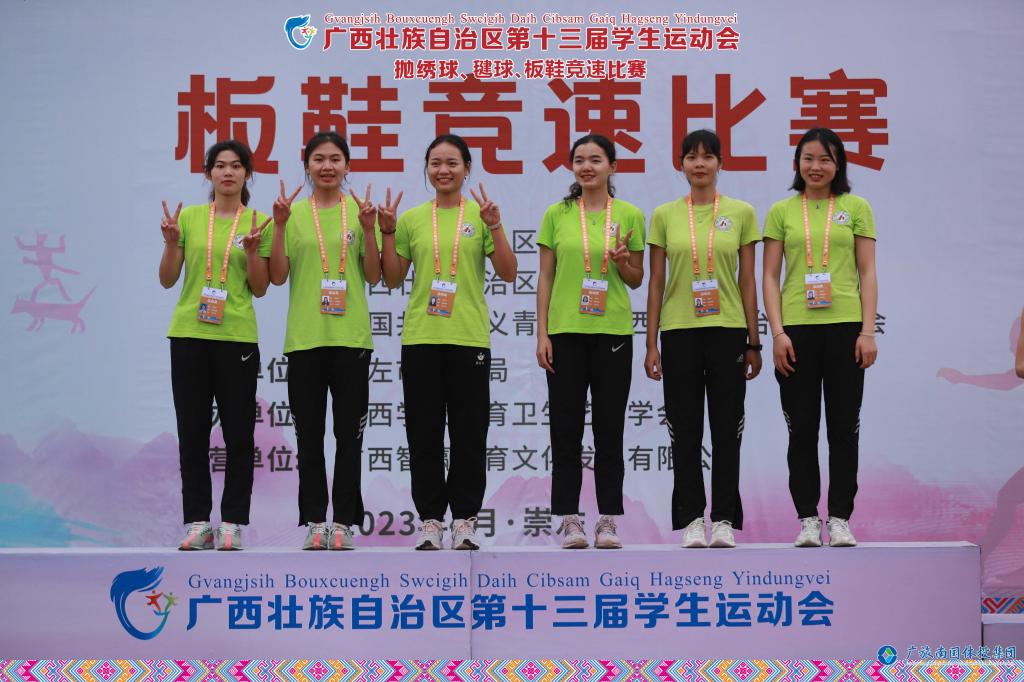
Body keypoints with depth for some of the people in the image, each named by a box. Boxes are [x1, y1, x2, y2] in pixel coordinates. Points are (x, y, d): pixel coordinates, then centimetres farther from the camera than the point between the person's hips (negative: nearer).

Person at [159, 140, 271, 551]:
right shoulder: (189, 217, 6)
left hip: (237, 336, -1)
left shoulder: (257, 222, 3)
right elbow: (167, 280, 6)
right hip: (188, 334, 1)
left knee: (238, 434, 0)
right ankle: (197, 521, 12)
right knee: (192, 433, 4)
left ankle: (233, 523, 7)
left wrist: (252, 250, -12)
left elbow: (259, 289, 3)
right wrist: (171, 242, -9)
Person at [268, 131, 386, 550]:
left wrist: (368, 230, -10)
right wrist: (280, 225, -9)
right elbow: (278, 276, 0)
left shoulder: (360, 211, 5)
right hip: (304, 337, 1)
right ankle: (314, 520, 11)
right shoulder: (294, 214, 6)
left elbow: (374, 277, 3)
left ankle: (344, 520, 9)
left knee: (349, 431, 2)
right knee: (309, 432, 4)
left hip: (351, 336, 0)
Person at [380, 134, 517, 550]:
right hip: (420, 338, 1)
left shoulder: (481, 215, 4)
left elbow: (508, 274, -1)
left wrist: (494, 226, -12)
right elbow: (393, 279, 10)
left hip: (469, 338, -1)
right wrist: (388, 233, -1)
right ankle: (430, 520, 12)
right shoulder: (411, 218, 8)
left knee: (469, 433, 2)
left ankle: (465, 519, 12)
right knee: (424, 433, 4)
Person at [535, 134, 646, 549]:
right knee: (566, 428, 2)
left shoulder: (629, 215, 4)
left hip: (613, 331, 0)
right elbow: (545, 277, 5)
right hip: (566, 331, 0)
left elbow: (636, 280, 9)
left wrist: (622, 261, -13)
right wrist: (542, 333, -2)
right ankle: (569, 519, 8)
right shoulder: (557, 214, 5)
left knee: (610, 428, 3)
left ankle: (609, 520, 9)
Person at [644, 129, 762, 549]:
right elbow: (656, 283, 6)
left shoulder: (741, 213, 4)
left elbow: (748, 281, 4)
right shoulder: (665, 215, 5)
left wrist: (753, 342, 2)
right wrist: (651, 344, 1)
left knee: (727, 428, 2)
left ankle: (724, 519, 9)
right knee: (685, 430, 3)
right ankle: (692, 519, 10)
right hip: (679, 331, 1)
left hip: (727, 330, 0)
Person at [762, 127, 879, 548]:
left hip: (845, 327, 0)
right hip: (797, 328, 0)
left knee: (844, 427, 2)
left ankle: (840, 519, 9)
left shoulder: (856, 208, 7)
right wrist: (777, 332, -6)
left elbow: (867, 273, 4)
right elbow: (770, 277, 4)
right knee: (802, 429, 3)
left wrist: (868, 331, -5)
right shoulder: (781, 212, 8)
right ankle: (808, 519, 10)